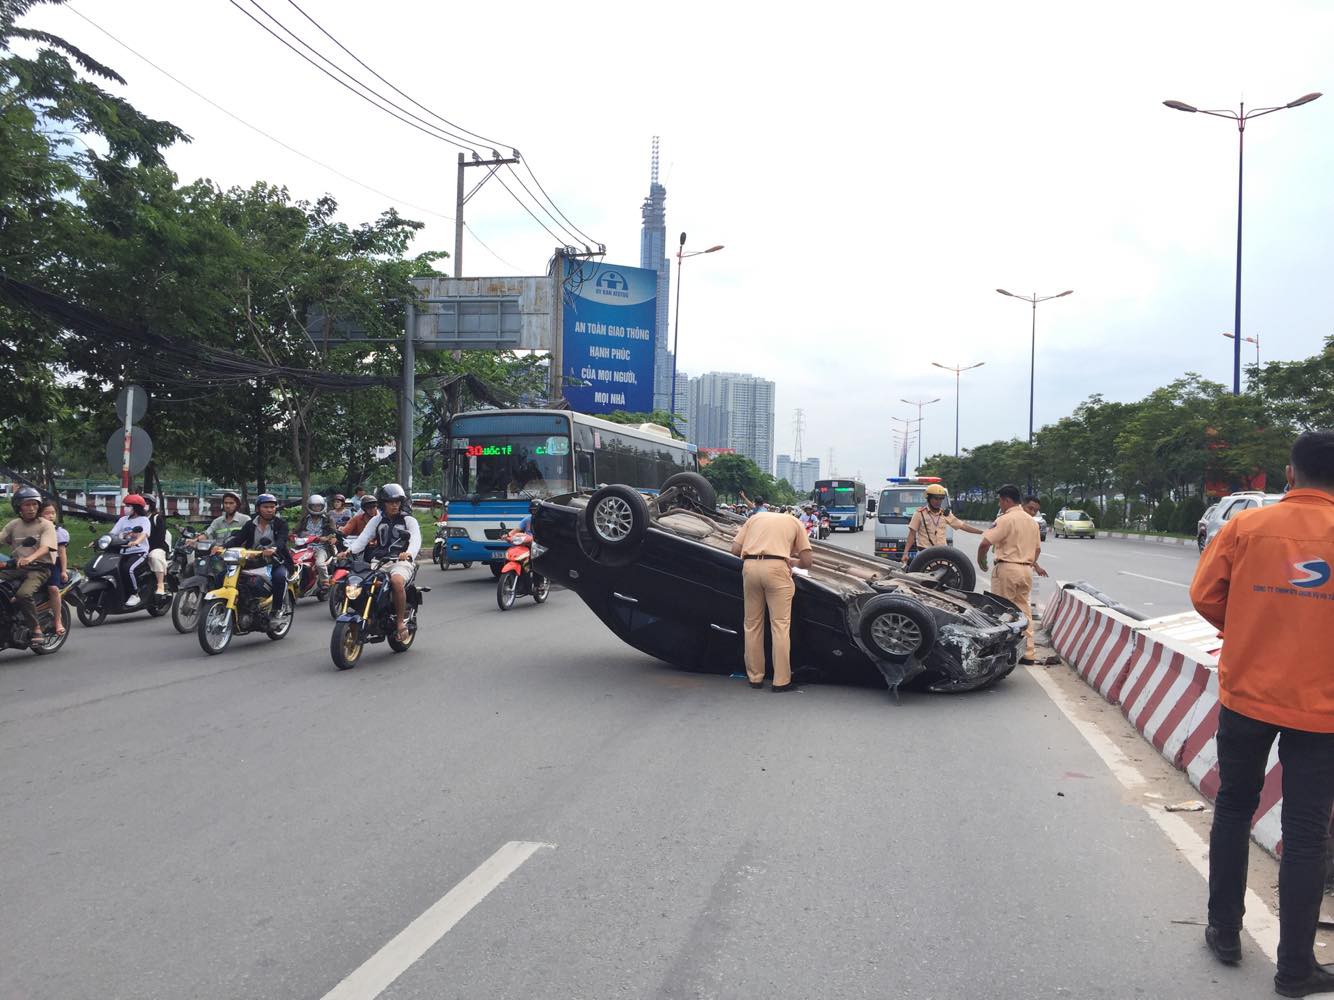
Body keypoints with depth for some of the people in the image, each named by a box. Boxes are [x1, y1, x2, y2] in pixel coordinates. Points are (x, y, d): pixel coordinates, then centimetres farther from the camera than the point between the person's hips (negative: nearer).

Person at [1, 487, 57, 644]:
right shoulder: (13, 525, 16)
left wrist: (30, 558, -34)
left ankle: (36, 629, -18)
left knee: (23, 594, -31)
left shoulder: (46, 525, 0)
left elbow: (45, 547, -15)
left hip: (39, 568, -5)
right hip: (16, 567, 5)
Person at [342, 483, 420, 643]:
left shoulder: (409, 520, 6)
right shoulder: (376, 520, 17)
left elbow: (416, 540, -12)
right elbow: (363, 538, 4)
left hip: (401, 561, -4)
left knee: (397, 581, -36)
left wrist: (409, 553, -34)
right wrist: (349, 550, -16)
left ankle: (401, 621, -24)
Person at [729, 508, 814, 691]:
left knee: (752, 624, 13)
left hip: (750, 566, 3)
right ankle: (781, 680, 2)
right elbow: (807, 561, 14)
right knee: (780, 625, 2)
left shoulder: (755, 517, 27)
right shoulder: (794, 522, 21)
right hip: (776, 567, -3)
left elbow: (735, 549, 16)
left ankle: (755, 677, 19)